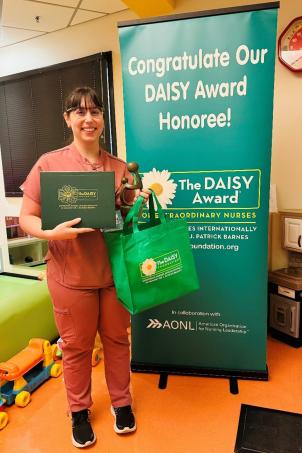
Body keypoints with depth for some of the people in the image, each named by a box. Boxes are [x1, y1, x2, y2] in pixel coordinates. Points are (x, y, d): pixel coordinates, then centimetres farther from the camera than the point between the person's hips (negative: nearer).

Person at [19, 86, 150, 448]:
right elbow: (26, 218, -5)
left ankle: (121, 401, 42)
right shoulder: (49, 163, -7)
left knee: (117, 340, 17)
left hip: (114, 270, 3)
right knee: (76, 346, 15)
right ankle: (79, 410, 40)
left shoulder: (120, 168, 3)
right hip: (70, 274, -2)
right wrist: (52, 233, -24)